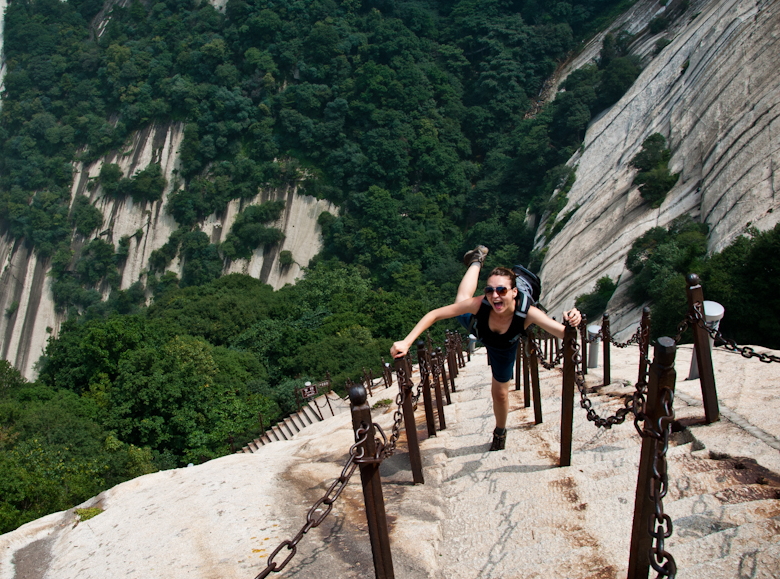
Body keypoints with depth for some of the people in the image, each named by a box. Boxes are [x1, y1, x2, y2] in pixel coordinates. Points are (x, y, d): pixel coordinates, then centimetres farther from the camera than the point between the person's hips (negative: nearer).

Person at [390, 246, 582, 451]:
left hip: (503, 350, 0)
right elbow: (435, 314, -41)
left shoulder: (527, 313, -45)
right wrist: (406, 342, -50)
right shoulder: (479, 305, -44)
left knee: (500, 393, 17)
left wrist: (572, 323, -72)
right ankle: (476, 262, 46)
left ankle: (500, 432, 50)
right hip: (479, 331, 0)